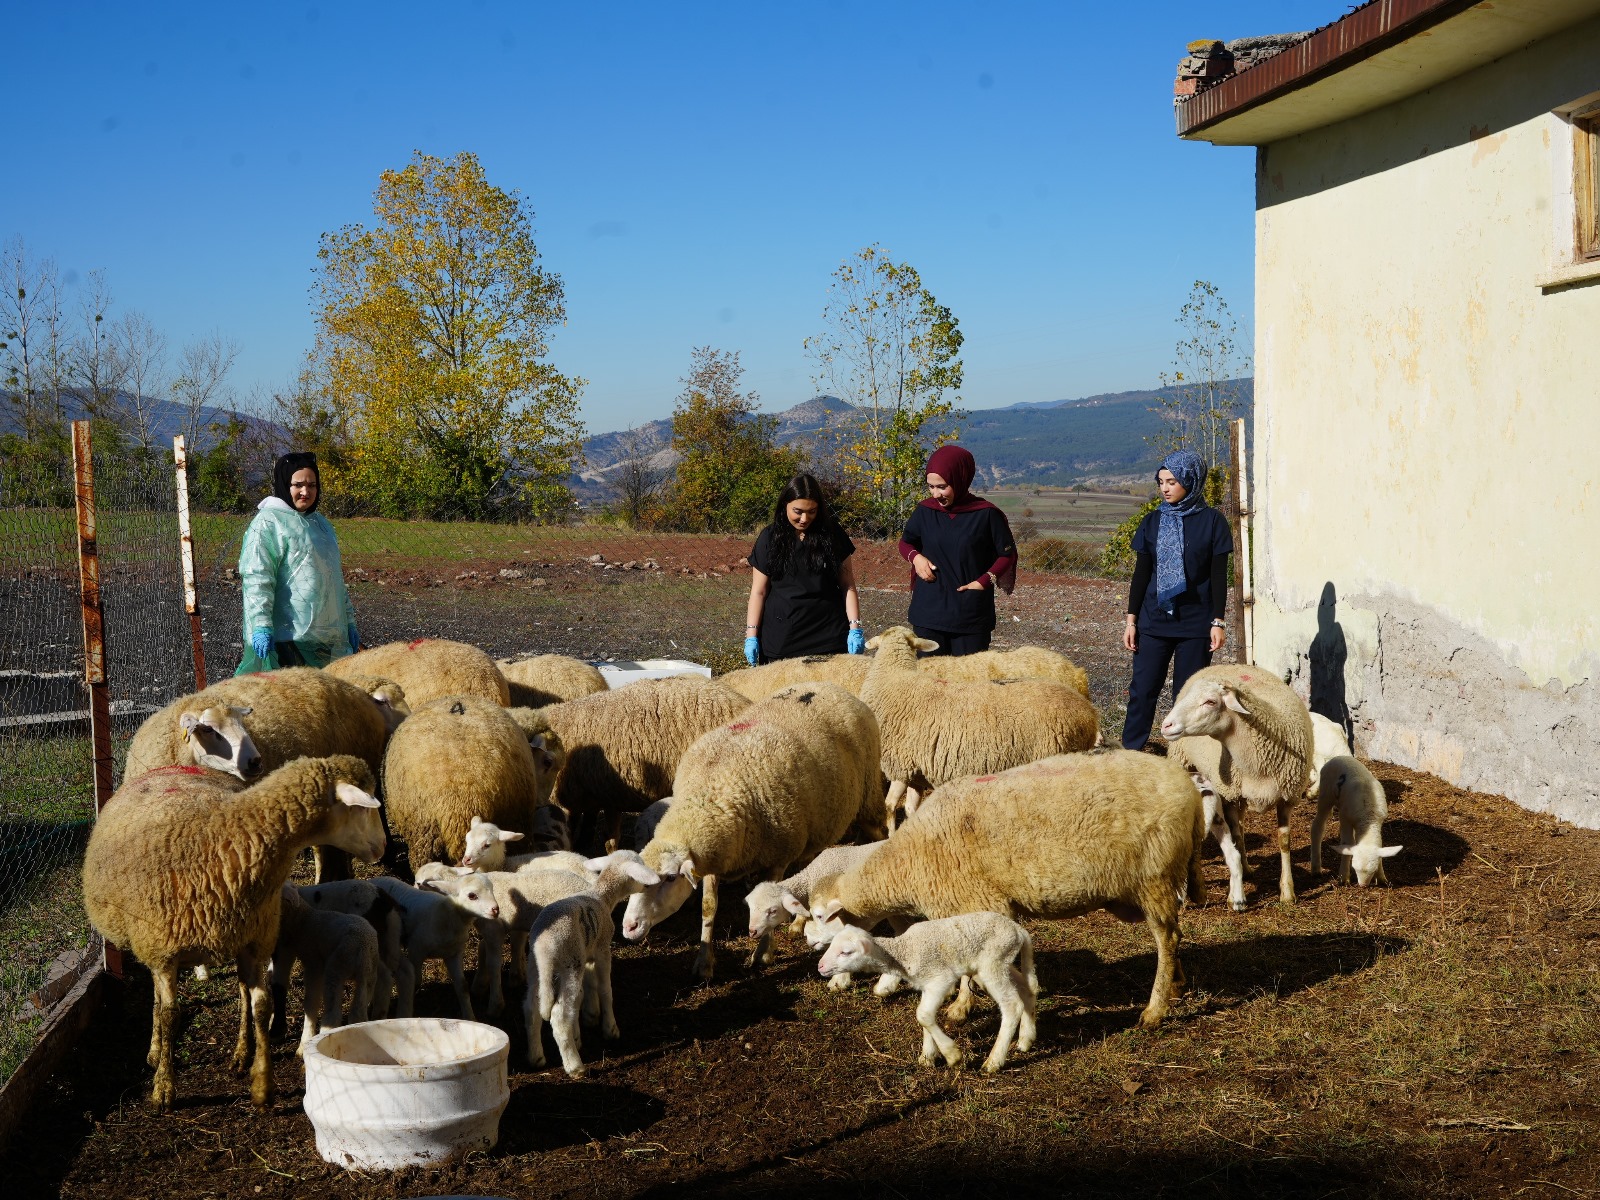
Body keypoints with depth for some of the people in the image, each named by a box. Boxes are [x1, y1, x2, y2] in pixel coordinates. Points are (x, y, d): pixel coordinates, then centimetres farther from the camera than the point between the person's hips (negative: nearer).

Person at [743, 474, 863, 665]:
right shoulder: (770, 538, 2)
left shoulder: (831, 535, 4)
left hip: (828, 635, 0)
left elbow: (847, 586, 5)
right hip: (781, 636, 0)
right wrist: (751, 635, -3)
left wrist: (855, 627, -3)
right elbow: (759, 591, 3)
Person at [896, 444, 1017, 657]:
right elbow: (906, 542, 17)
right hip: (928, 612, 3)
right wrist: (915, 557, -4)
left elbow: (1007, 554, 1)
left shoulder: (986, 514, -7)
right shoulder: (925, 511, 1)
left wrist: (984, 581, -12)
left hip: (971, 614, -3)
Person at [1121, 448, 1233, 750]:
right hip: (1154, 620, 3)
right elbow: (1141, 573, 8)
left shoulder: (1211, 521, -2)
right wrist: (1132, 620, 4)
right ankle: (1129, 751, 6)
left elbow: (1218, 575, -2)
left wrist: (1218, 621, -6)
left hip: (1195, 623, -2)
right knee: (1142, 690, -1)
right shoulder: (1153, 521, 6)